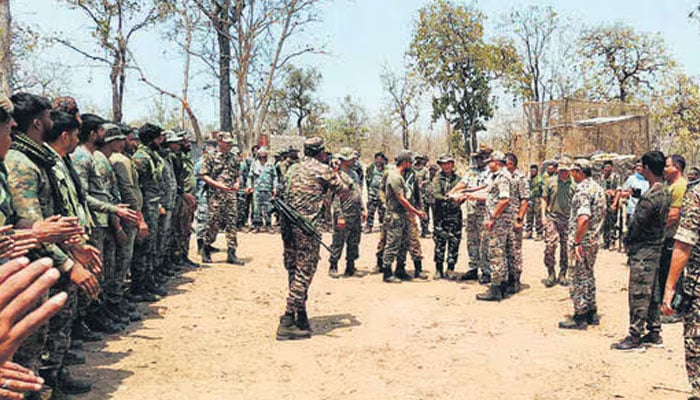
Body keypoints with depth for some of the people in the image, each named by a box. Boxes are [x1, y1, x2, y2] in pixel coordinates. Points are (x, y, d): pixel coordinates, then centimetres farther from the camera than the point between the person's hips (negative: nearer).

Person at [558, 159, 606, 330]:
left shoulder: (583, 190, -19)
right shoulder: (598, 188, 12)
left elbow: (583, 218, -30)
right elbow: (602, 214, 20)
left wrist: (577, 242, -26)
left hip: (583, 241, -10)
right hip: (594, 240, 10)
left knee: (578, 278, -1)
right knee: (588, 275, 18)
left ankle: (579, 317, 6)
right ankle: (591, 313, 26)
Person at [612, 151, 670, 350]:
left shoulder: (649, 197, -24)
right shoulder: (665, 193, 6)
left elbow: (636, 225, -18)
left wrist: (627, 240, 1)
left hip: (643, 251, -9)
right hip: (656, 248, 9)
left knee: (638, 295, -2)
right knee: (653, 294, 16)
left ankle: (635, 337, 6)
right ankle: (654, 333, 26)